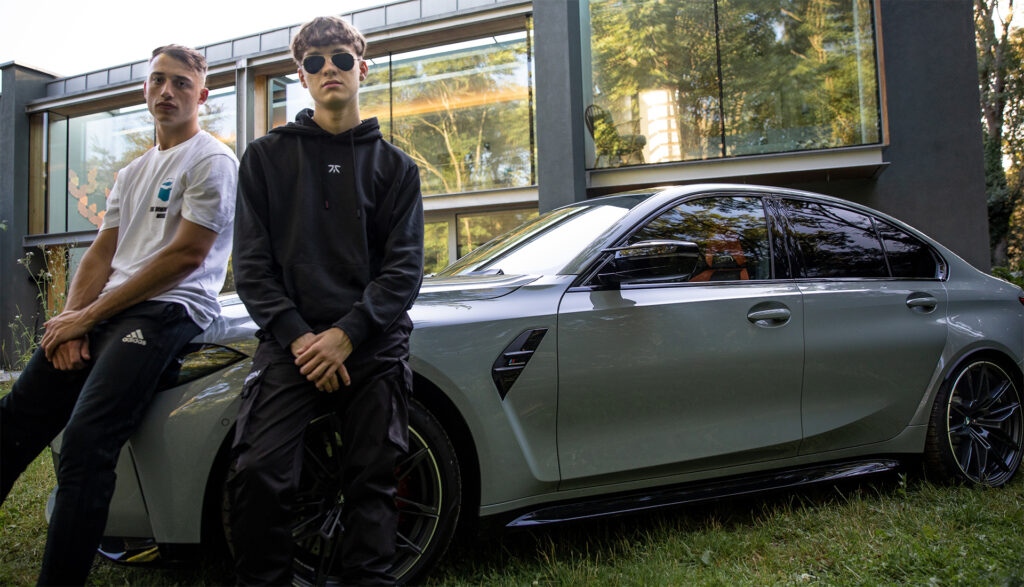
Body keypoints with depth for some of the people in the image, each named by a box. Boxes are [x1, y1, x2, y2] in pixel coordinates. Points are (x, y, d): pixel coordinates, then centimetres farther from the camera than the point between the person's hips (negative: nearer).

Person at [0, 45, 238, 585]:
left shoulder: (212, 161, -1)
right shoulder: (133, 172, 26)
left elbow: (186, 255, -10)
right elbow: (101, 254, 20)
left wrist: (88, 316, -9)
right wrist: (72, 317, -1)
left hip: (169, 309, -7)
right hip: (100, 313, 8)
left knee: (86, 442, -23)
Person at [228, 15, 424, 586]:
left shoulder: (395, 166, 12)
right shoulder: (266, 157, 12)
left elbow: (404, 267, 2)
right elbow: (252, 262, 5)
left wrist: (346, 335, -12)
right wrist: (298, 337, -9)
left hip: (374, 346, 1)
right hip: (291, 344, 0)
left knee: (372, 485, 1)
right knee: (258, 474, -13)